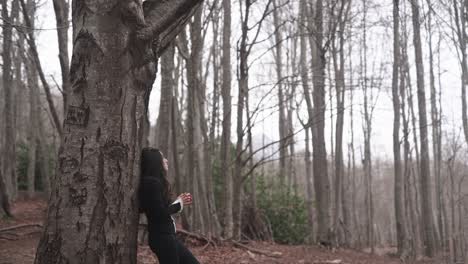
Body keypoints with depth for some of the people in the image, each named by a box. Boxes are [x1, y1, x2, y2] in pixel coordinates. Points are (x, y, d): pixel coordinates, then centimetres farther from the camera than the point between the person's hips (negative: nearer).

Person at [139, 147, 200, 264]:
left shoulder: (154, 182, 13)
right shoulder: (152, 182, -17)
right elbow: (160, 213, -21)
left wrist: (180, 202, 12)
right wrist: (178, 203, -5)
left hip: (167, 236, 10)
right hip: (162, 237, -10)